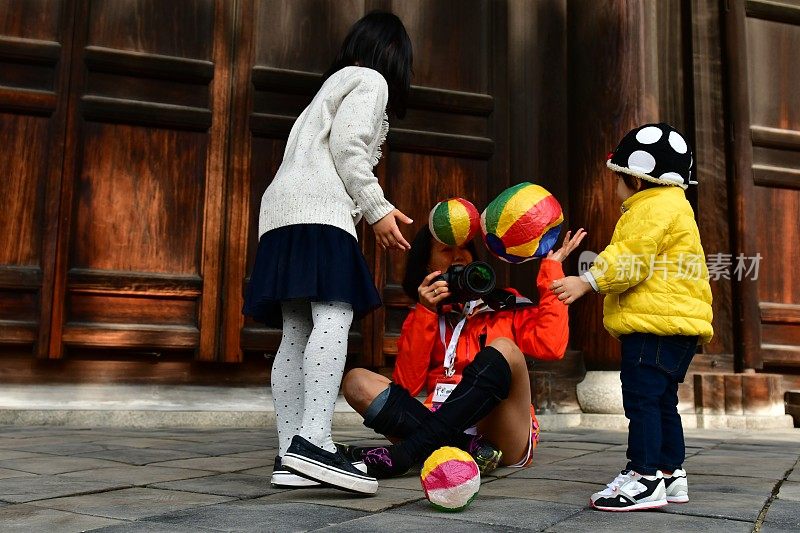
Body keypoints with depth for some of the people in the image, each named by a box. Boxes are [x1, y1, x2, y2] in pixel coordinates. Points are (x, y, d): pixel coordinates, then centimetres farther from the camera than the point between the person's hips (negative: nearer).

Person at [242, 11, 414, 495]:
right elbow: (345, 147, -8)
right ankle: (312, 441, -35)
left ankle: (291, 458, -7)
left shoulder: (334, 84, 35)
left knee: (297, 336, -1)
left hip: (285, 214, 9)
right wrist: (378, 208, -7)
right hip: (319, 211, -9)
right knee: (334, 317, -22)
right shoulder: (370, 81, 8)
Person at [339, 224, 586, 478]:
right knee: (356, 381, -12)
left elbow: (551, 345, -6)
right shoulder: (422, 318, 17)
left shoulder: (504, 305, 15)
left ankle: (401, 455, -33)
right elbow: (406, 384, 1)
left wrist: (551, 268, 0)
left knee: (503, 349, -25)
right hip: (444, 432, 2)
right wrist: (425, 313, -4)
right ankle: (467, 448, -30)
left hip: (502, 438, -1)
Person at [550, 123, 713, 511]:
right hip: (672, 323, 11)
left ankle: (645, 478, -10)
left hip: (657, 323, -11)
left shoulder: (655, 207, -10)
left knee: (641, 396, -11)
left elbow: (631, 259, -21)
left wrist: (588, 281, -19)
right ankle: (670, 474, 23)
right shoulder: (669, 206, 25)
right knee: (661, 400, 15)